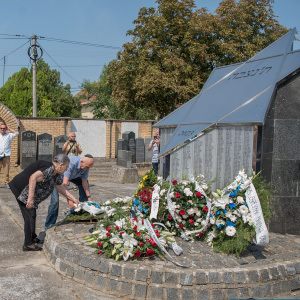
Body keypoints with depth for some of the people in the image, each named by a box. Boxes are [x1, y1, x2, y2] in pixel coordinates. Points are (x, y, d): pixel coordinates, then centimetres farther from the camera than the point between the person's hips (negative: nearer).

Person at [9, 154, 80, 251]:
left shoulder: (55, 174, 8)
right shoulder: (49, 169, -24)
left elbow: (60, 187, 22)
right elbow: (33, 177, -36)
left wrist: (72, 198, 24)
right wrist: (30, 198, -37)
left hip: (28, 193, 10)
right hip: (23, 191, -10)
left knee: (32, 215, 21)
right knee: (29, 216, -6)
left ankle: (33, 237, 39)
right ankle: (28, 244, 3)